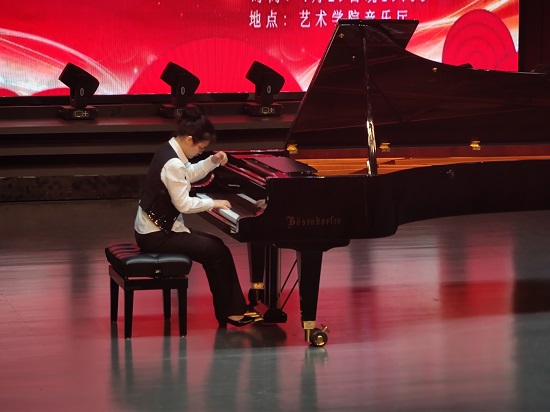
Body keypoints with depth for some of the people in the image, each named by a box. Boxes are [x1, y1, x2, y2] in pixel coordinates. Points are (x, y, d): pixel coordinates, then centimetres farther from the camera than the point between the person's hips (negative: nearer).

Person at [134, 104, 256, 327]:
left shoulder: (170, 150, 7)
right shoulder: (173, 164, -24)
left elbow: (189, 175, 25)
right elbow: (184, 204, -24)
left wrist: (213, 161, 11)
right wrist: (212, 203, -11)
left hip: (156, 227, 10)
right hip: (156, 235, -10)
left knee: (215, 245, 10)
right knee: (217, 252, -10)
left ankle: (234, 308, 9)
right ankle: (230, 312, 2)